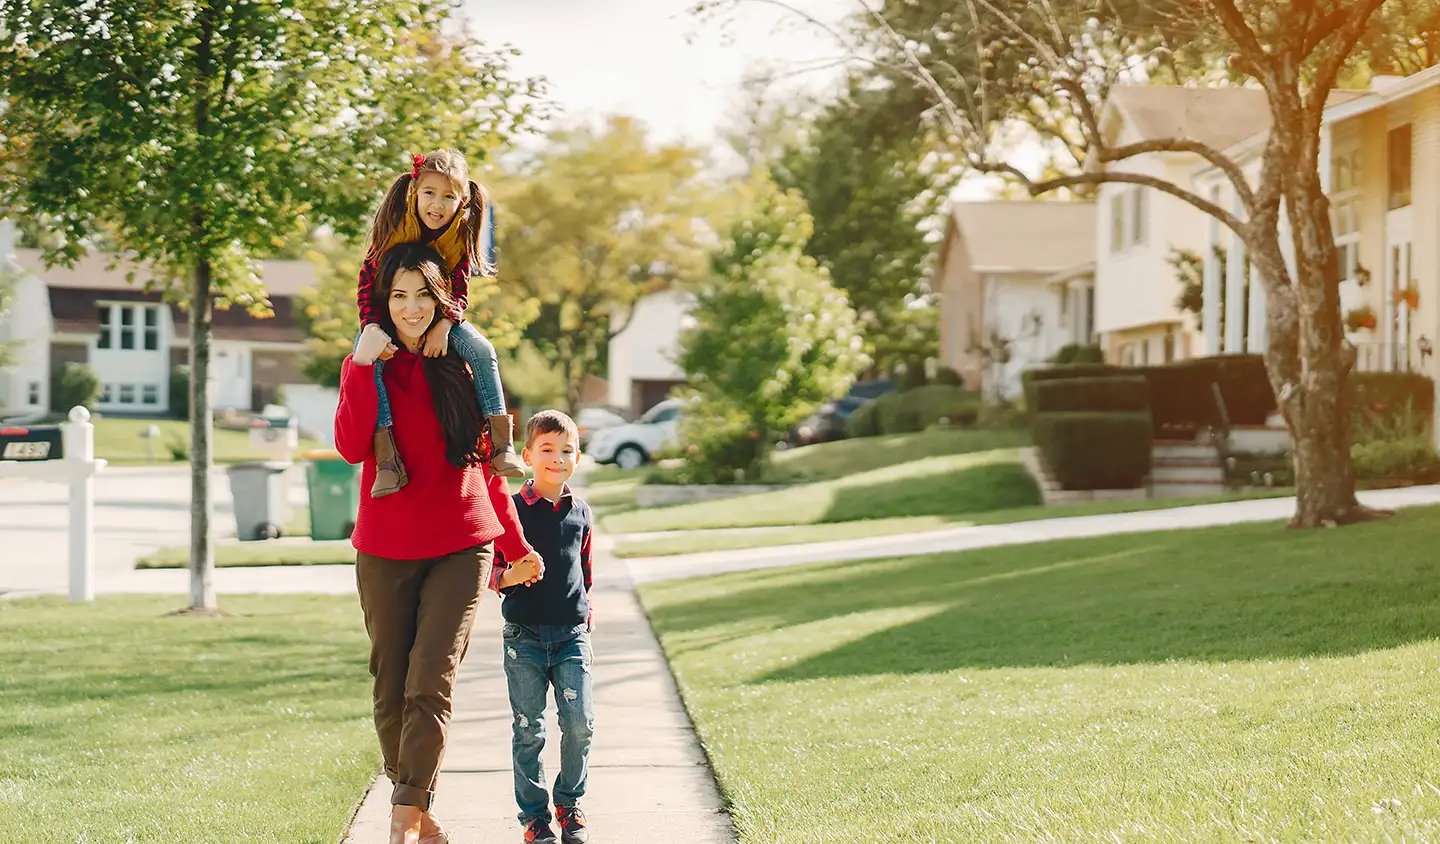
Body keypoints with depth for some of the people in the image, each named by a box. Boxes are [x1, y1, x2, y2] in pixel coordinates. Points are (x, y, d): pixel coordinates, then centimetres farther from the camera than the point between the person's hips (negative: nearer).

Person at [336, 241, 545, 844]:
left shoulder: (465, 365, 7)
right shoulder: (368, 367, 4)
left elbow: (487, 462, 15)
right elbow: (351, 448, -12)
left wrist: (516, 545, 16)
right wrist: (362, 364, -16)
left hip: (461, 549, -1)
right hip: (385, 551, 1)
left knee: (431, 685, -13)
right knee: (392, 687, 6)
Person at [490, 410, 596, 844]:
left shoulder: (580, 512, 9)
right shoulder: (512, 510, -3)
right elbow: (491, 571, -1)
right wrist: (509, 575, -22)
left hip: (571, 633, 3)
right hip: (524, 634, -3)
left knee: (580, 722, -4)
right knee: (528, 729, 1)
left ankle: (570, 804, 15)